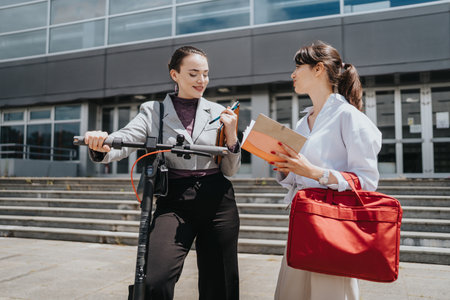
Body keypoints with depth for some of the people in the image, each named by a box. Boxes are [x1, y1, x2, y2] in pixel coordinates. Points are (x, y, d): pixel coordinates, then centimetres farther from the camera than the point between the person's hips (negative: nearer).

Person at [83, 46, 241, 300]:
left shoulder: (219, 113, 9)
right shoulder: (153, 111, 7)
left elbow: (230, 171, 10)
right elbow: (124, 140, -10)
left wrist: (232, 137, -6)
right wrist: (101, 146, -31)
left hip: (217, 201, 2)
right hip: (173, 203, -1)